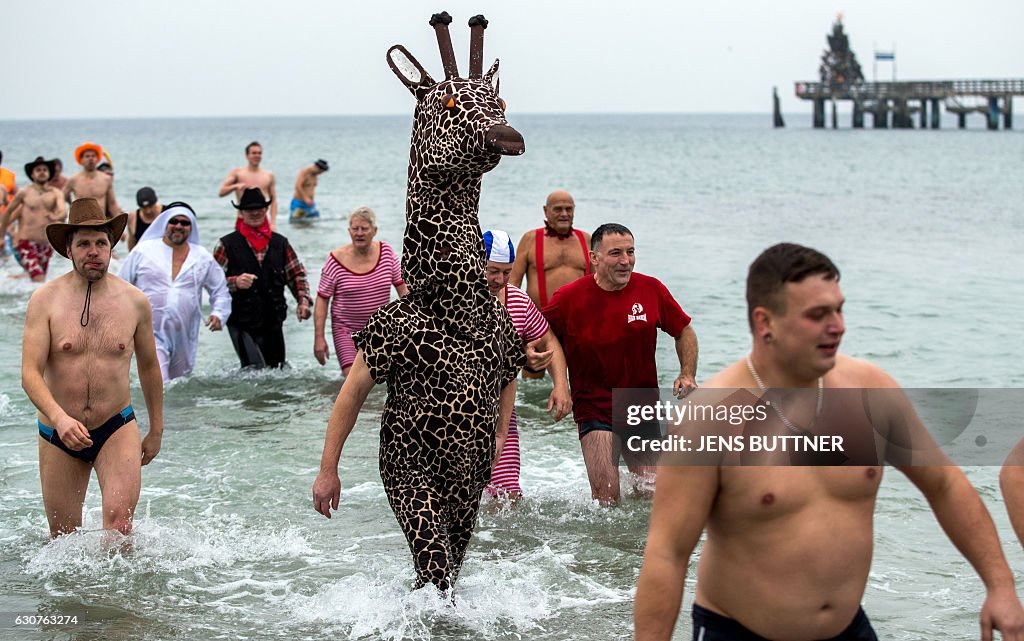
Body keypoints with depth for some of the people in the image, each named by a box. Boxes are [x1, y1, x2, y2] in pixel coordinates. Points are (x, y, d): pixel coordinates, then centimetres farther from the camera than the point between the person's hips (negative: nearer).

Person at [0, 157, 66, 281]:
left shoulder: (56, 193, 4)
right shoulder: (24, 193, 1)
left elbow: (62, 211, -13)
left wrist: (56, 217, -36)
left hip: (47, 245, 4)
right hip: (27, 242, -4)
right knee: (39, 281, -21)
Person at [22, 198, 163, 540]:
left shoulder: (134, 301, 0)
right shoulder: (45, 300, -7)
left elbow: (148, 366, 14)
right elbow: (30, 374, -14)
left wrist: (156, 430, 19)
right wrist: (59, 418, -32)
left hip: (117, 429, 0)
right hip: (58, 435, 0)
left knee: (119, 521, -21)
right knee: (64, 539, 9)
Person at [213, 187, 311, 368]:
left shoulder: (280, 243, 11)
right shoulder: (227, 245, -1)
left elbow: (297, 275, 15)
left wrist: (303, 300, -2)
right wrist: (235, 282, -22)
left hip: (273, 323, 4)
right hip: (242, 325, -4)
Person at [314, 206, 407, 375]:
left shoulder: (386, 252, -3)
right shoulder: (336, 260, -12)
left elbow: (402, 287, 6)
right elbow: (322, 299, -7)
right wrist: (319, 337, -11)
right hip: (347, 329, -3)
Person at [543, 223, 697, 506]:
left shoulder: (651, 289, -4)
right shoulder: (569, 298, -11)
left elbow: (684, 331, 10)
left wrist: (687, 374, -3)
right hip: (595, 408, -3)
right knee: (607, 501, -10)